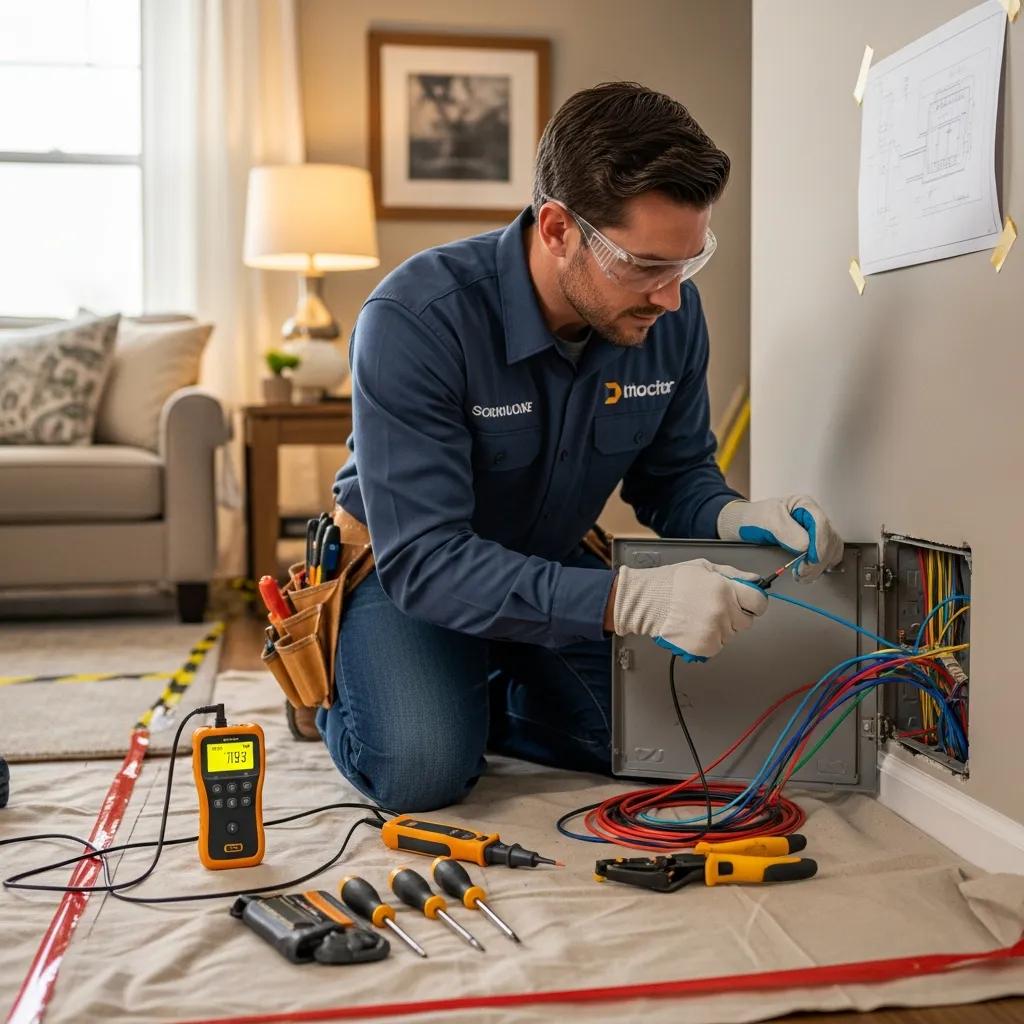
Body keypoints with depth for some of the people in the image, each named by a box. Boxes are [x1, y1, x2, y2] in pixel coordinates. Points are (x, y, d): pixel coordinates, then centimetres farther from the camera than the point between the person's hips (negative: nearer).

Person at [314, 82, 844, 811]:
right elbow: (422, 560, -37)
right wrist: (624, 601, -48)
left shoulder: (671, 313, -16)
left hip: (552, 562, 5)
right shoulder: (415, 319, -33)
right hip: (400, 569, -4)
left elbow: (673, 475, -1)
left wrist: (733, 518, -26)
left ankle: (488, 703, 17)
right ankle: (342, 688, 9)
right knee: (424, 769, -28)